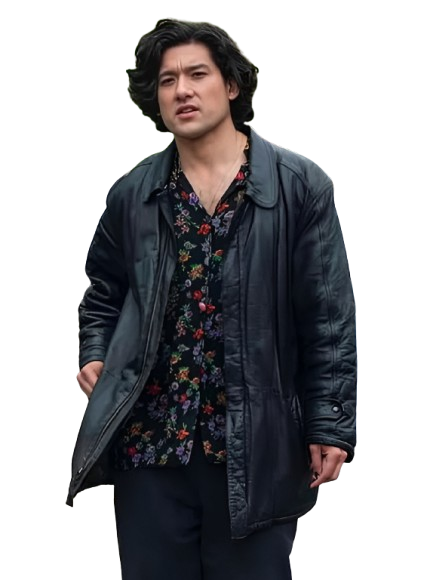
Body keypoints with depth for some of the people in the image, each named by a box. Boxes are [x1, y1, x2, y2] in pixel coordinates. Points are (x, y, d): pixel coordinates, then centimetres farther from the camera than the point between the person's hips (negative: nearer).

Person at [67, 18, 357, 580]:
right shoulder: (132, 194, 6)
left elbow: (329, 319, -4)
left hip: (255, 446, -2)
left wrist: (330, 426, -8)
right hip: (149, 441, 3)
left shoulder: (300, 186, -4)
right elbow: (105, 292, 20)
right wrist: (96, 356, 3)